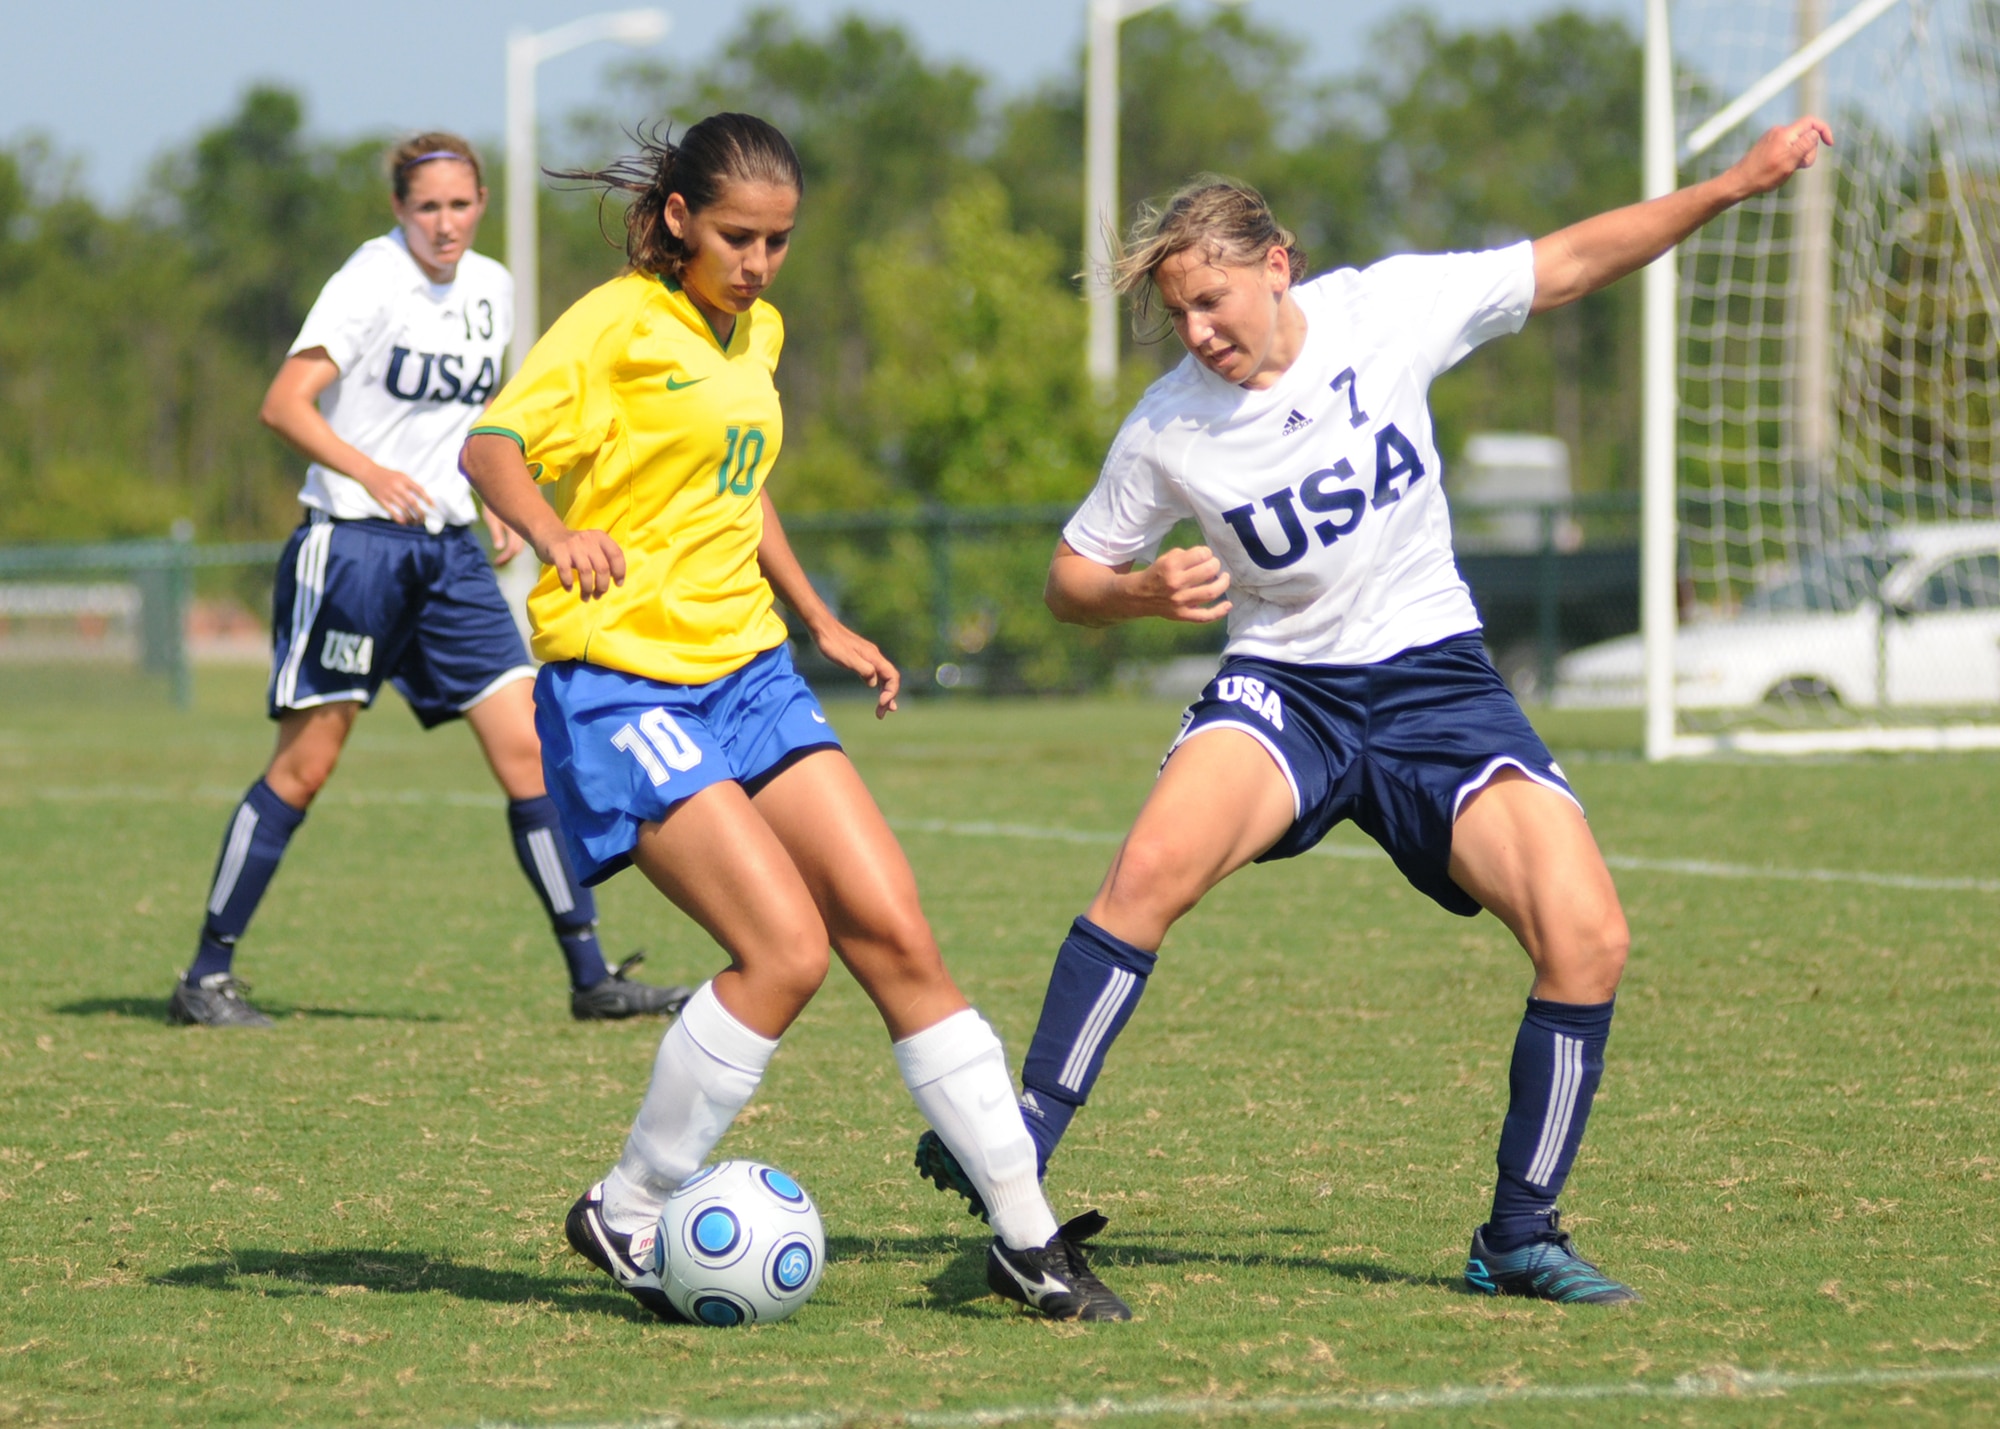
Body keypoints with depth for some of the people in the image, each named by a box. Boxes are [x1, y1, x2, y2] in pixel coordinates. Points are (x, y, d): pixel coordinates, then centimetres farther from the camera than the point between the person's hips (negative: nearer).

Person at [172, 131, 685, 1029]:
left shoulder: (490, 289, 10)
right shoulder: (373, 281, -11)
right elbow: (285, 404, -21)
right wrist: (371, 473, -36)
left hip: (449, 550, 6)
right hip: (354, 542, -6)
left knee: (529, 750, -2)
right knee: (305, 766, -3)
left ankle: (591, 978, 1)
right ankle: (206, 978, 6)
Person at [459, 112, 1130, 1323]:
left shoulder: (757, 335, 15)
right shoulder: (618, 326, -9)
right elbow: (494, 445, -22)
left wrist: (821, 622, 28)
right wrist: (558, 535, -42)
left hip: (747, 671, 7)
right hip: (621, 679, -7)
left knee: (898, 937, -3)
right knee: (787, 948, -20)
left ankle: (1027, 1236, 2)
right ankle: (625, 1219, -4)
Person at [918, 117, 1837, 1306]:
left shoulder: (1386, 311, -7)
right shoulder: (1168, 430, -7)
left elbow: (1569, 265, 4)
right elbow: (1072, 579, 5)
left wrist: (1733, 186, 0)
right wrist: (1145, 593, -17)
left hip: (1437, 684, 1)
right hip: (1285, 687, -1)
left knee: (1587, 937, -15)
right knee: (1152, 868, -30)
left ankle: (1520, 1239, 0)